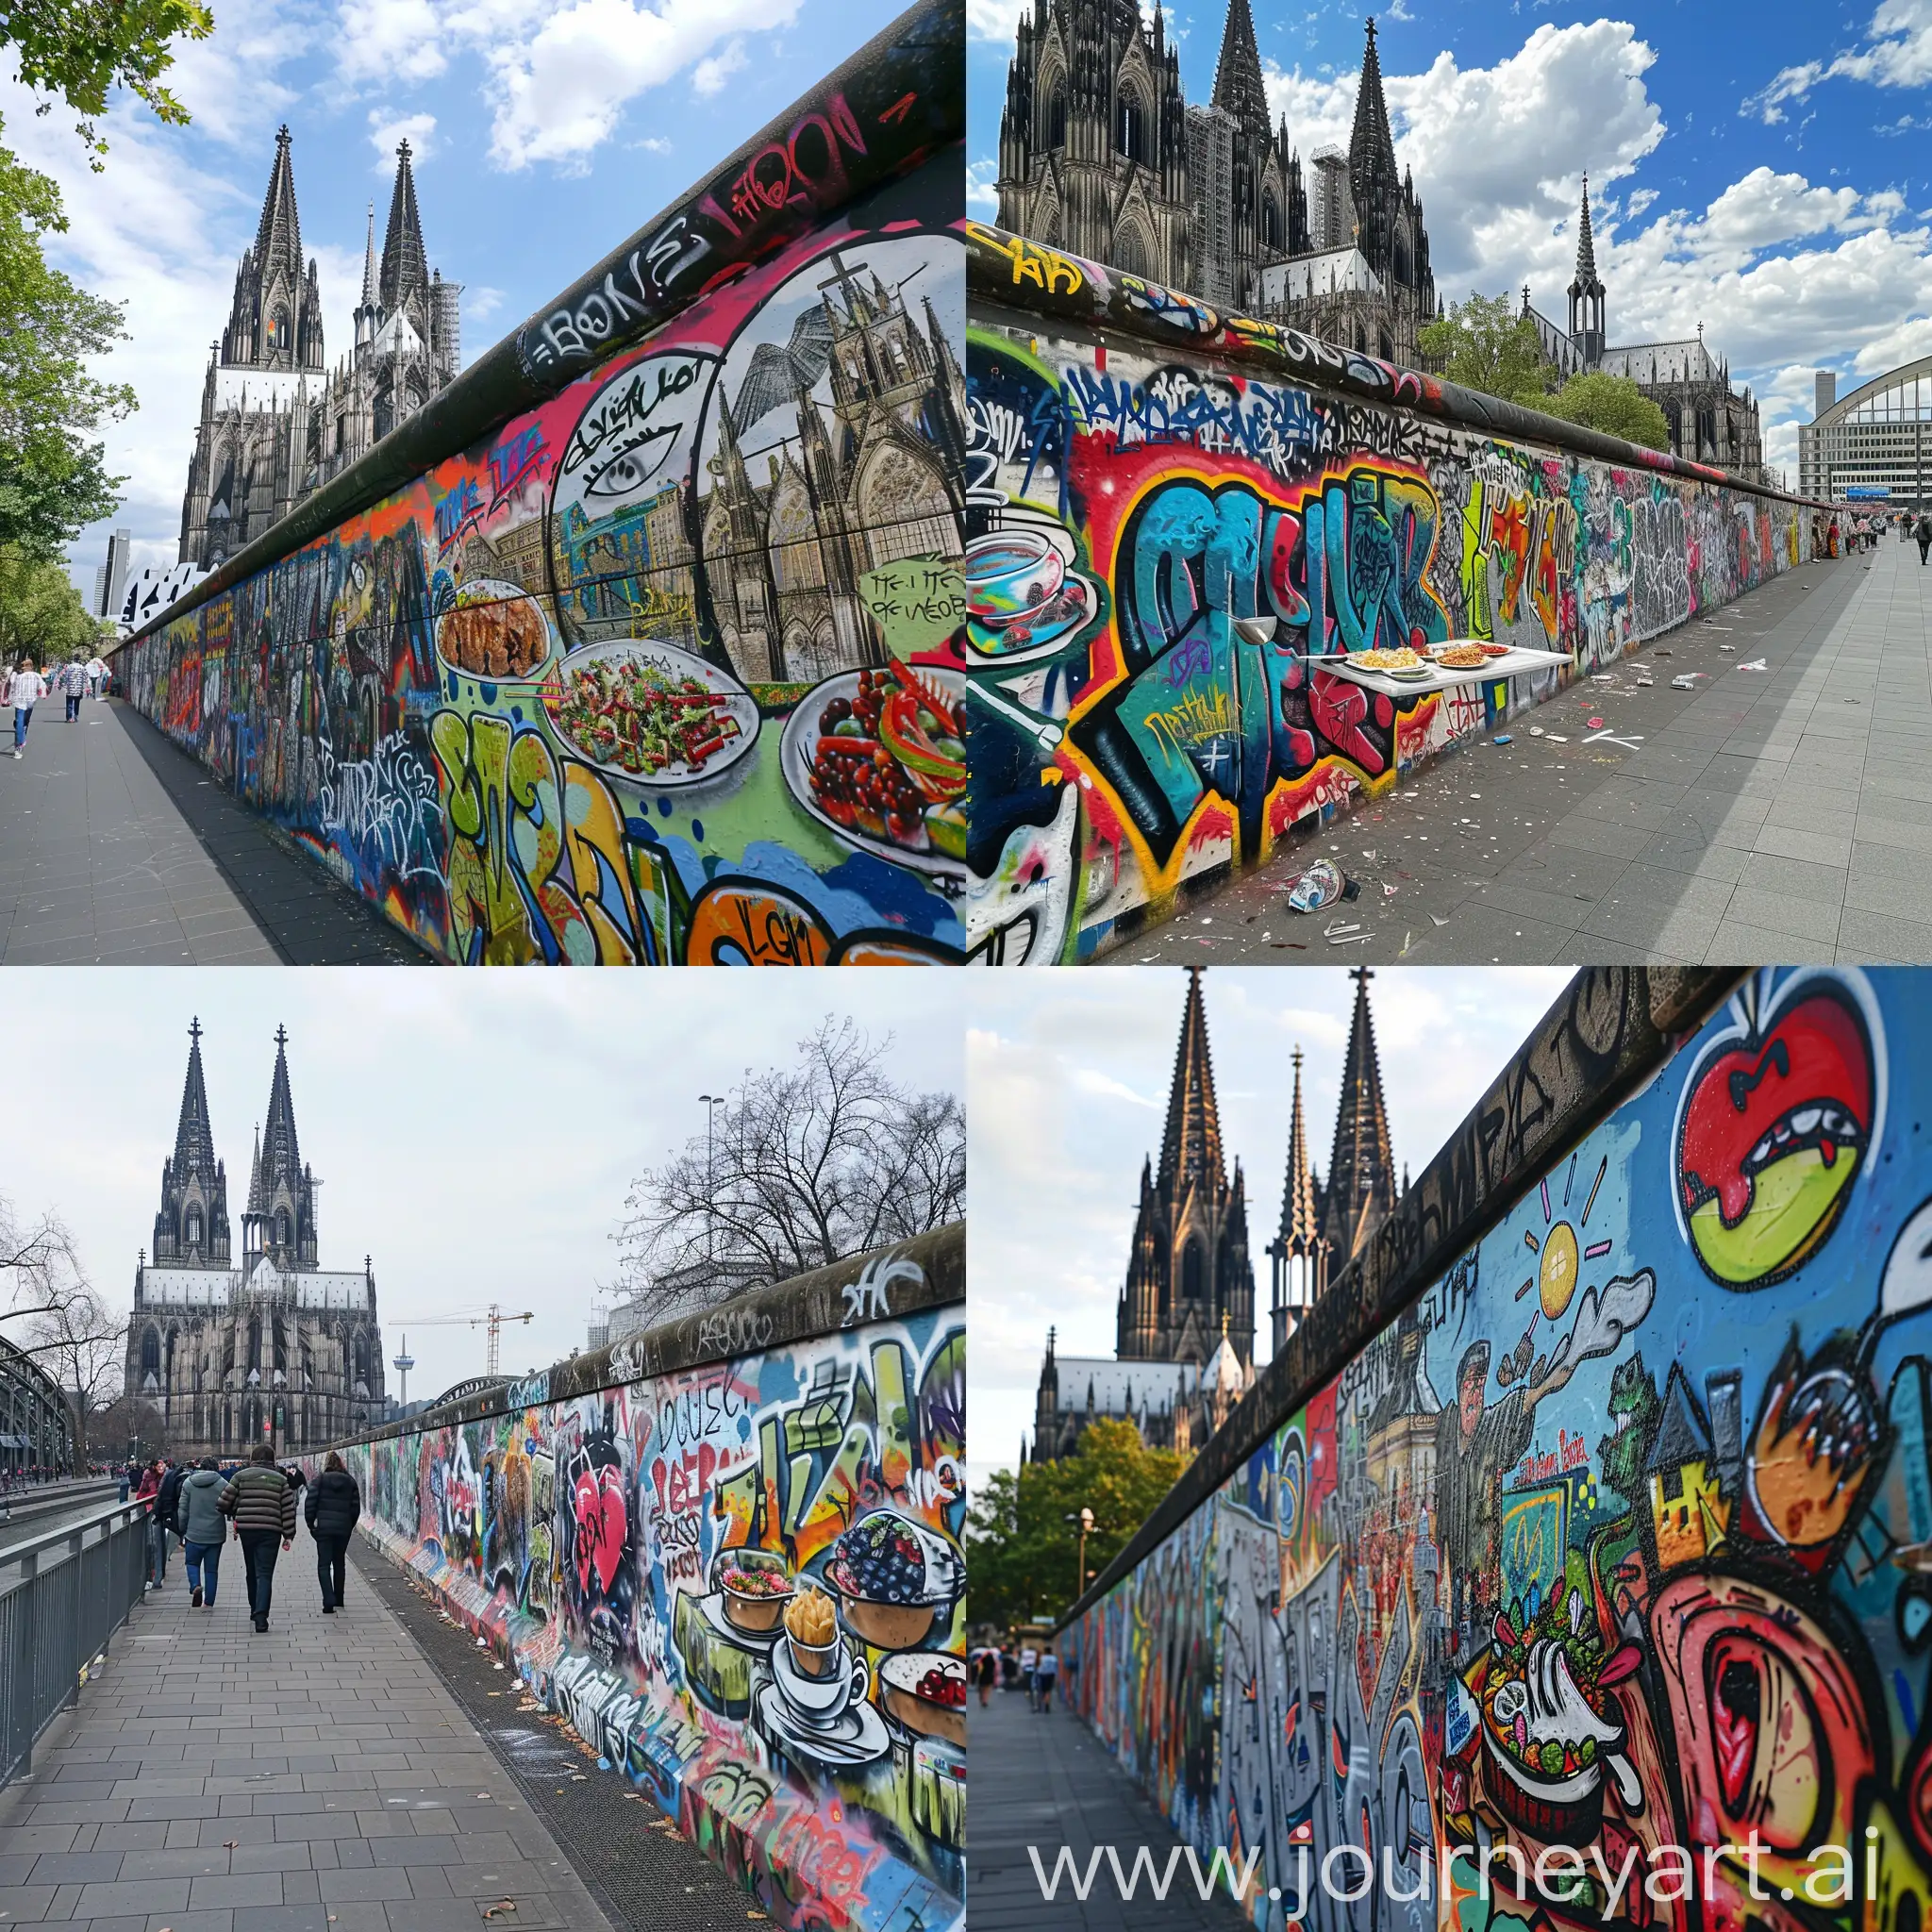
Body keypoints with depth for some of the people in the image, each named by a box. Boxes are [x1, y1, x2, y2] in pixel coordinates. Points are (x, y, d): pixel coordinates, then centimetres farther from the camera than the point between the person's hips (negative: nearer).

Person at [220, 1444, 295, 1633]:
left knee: (252, 1572, 20)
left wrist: (233, 1516, 23)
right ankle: (261, 1615, -19)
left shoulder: (241, 1476, 6)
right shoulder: (280, 1480, 7)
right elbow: (288, 1509, 1)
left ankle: (255, 1609, 32)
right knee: (265, 1574, -4)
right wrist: (288, 1535, 4)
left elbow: (224, 1503, 2)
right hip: (270, 1532, -1)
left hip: (246, 1530, 1)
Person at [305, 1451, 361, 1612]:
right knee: (339, 1564, 18)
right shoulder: (350, 1482, 6)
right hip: (343, 1528, 3)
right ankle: (338, 1600, 25)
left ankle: (329, 1602, -17)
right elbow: (356, 1507, 7)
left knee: (324, 1565, -3)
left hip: (323, 1527, -3)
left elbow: (310, 1504, -6)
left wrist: (311, 1524, 5)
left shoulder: (320, 1480, -3)